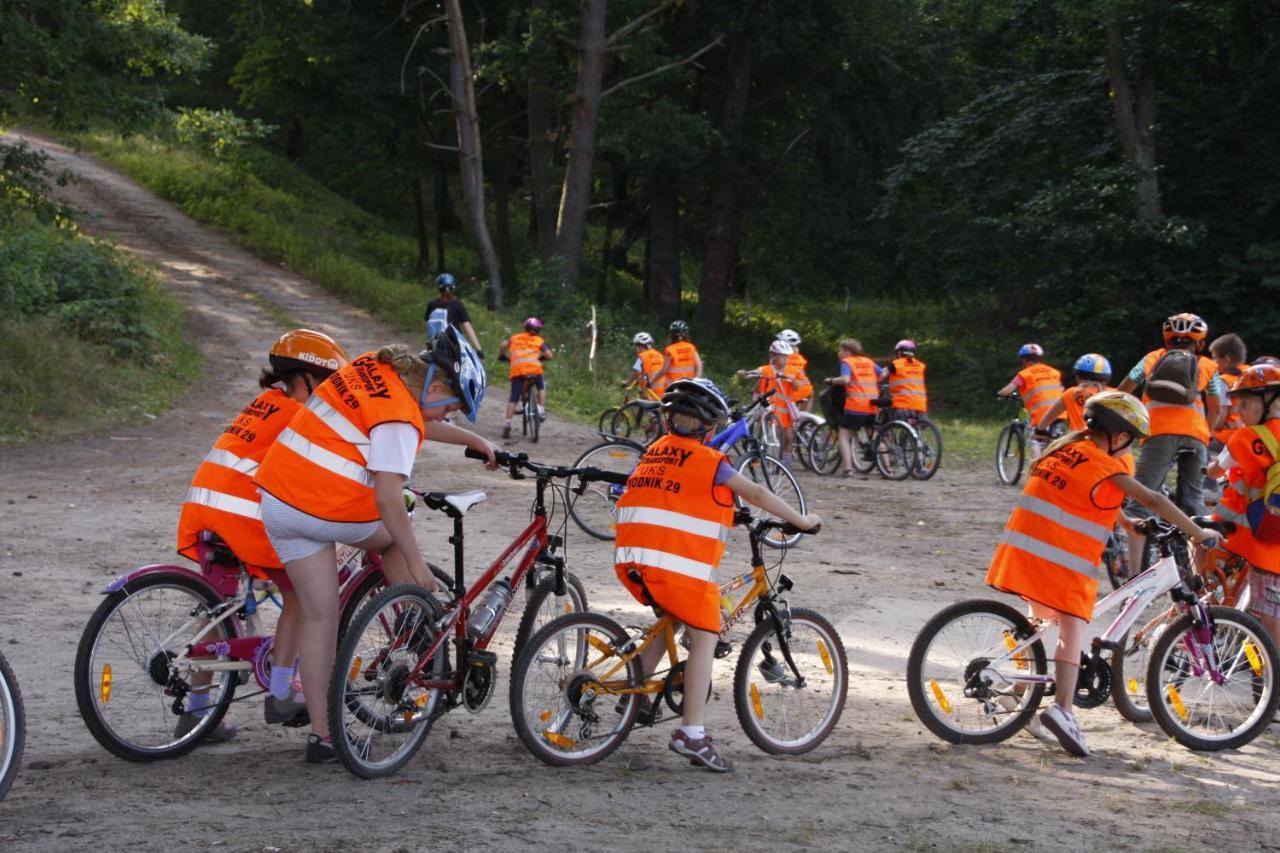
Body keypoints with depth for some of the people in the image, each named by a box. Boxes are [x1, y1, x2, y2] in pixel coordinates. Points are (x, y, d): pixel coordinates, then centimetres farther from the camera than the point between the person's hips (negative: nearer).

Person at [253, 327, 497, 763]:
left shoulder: (375, 368, 11)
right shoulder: (398, 417, -15)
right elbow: (388, 500, -20)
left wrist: (475, 441, 36)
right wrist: (418, 566, -13)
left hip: (275, 497, 7)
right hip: (327, 510, -7)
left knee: (319, 616, 10)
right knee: (395, 536, 23)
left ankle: (320, 734, 11)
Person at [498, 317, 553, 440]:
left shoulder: (515, 338, 24)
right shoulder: (539, 340, 19)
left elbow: (503, 345, 10)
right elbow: (549, 355, 11)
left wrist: (501, 356, 28)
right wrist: (542, 358, 32)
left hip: (517, 370, 1)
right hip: (534, 369, -1)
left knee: (513, 398, 1)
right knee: (541, 387, 29)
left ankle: (507, 422, -11)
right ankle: (541, 410, 14)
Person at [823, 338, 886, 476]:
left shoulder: (846, 362, 1)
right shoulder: (869, 362, 17)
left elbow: (845, 379, -17)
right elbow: (883, 374, 12)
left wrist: (831, 380, -2)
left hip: (855, 406, -5)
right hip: (873, 406, 5)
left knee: (844, 435, 4)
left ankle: (847, 468, -12)